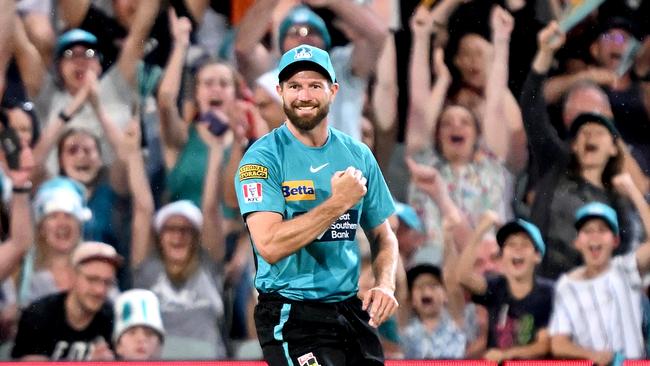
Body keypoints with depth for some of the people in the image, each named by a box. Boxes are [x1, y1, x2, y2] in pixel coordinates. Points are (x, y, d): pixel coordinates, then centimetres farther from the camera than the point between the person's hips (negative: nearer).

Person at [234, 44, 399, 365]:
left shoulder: (358, 155, 9)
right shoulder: (262, 158, -8)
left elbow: (383, 236, 19)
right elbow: (270, 246, -20)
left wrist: (385, 285, -1)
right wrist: (339, 202, -18)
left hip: (349, 311, 6)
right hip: (291, 318, -6)